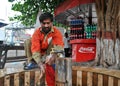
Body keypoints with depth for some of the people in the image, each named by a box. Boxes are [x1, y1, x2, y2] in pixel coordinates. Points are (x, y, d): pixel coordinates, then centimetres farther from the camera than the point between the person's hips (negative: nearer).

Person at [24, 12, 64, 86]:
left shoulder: (56, 32, -19)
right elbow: (35, 49, -30)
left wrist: (53, 54, -59)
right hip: (39, 55, 2)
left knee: (53, 41, -27)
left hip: (49, 54, -1)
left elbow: (60, 45, -36)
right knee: (28, 41, -17)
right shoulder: (37, 32, -18)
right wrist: (40, 63, -47)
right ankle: (31, 62, -17)